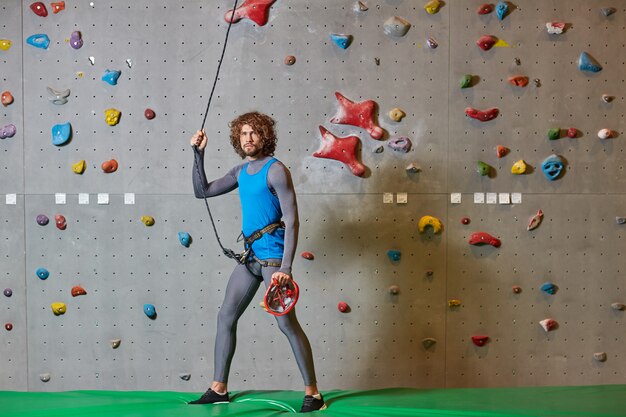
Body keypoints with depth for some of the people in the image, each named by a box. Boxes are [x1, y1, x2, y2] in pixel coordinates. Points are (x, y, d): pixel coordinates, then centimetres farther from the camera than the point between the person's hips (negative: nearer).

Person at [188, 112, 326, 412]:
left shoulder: (275, 170, -12)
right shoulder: (241, 172, 11)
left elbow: (291, 221, -17)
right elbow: (202, 191, 17)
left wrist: (286, 267, -24)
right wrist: (198, 154, 7)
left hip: (272, 257, -8)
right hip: (249, 258, 8)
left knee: (287, 323, -9)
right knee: (225, 318, 10)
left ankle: (313, 394, -1)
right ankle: (219, 389, 20)